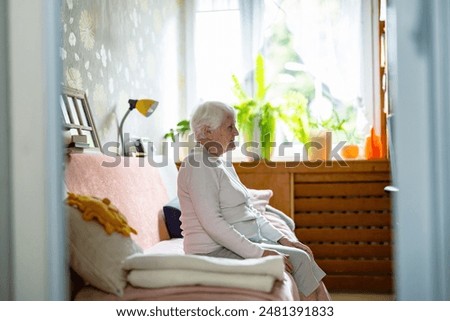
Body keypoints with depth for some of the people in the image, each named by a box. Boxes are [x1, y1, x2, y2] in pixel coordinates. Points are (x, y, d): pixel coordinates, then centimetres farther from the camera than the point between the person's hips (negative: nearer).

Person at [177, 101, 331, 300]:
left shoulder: (221, 164, 16)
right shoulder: (199, 166, -16)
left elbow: (248, 210, 18)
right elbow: (212, 223, -24)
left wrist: (281, 239, 7)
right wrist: (259, 253, -24)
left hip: (243, 242, 10)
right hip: (217, 251, -10)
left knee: (303, 253, -1)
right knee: (298, 259, -15)